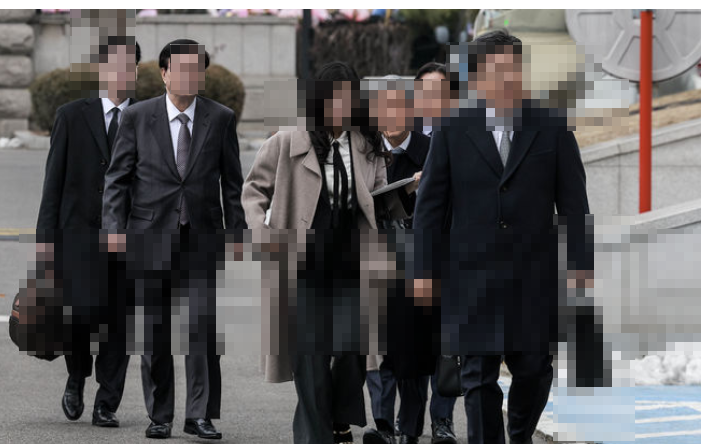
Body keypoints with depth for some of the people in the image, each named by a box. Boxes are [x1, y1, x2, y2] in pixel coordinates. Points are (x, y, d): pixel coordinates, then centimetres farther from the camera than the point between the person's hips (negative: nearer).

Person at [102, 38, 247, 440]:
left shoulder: (221, 119, 4)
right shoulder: (138, 117, 2)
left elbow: (232, 181, 8)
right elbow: (118, 177, 4)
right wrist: (115, 228, -6)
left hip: (201, 237, 0)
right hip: (150, 237, 0)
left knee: (203, 328, -7)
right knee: (154, 331, 4)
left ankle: (201, 415, 0)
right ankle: (160, 416, 12)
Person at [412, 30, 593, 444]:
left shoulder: (553, 130, 3)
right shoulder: (453, 133, 1)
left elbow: (573, 203, 4)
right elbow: (430, 205, 4)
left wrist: (582, 265, -1)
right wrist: (425, 271, 1)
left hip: (535, 279, 1)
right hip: (473, 278, -1)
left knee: (533, 370, 7)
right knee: (480, 376, 0)